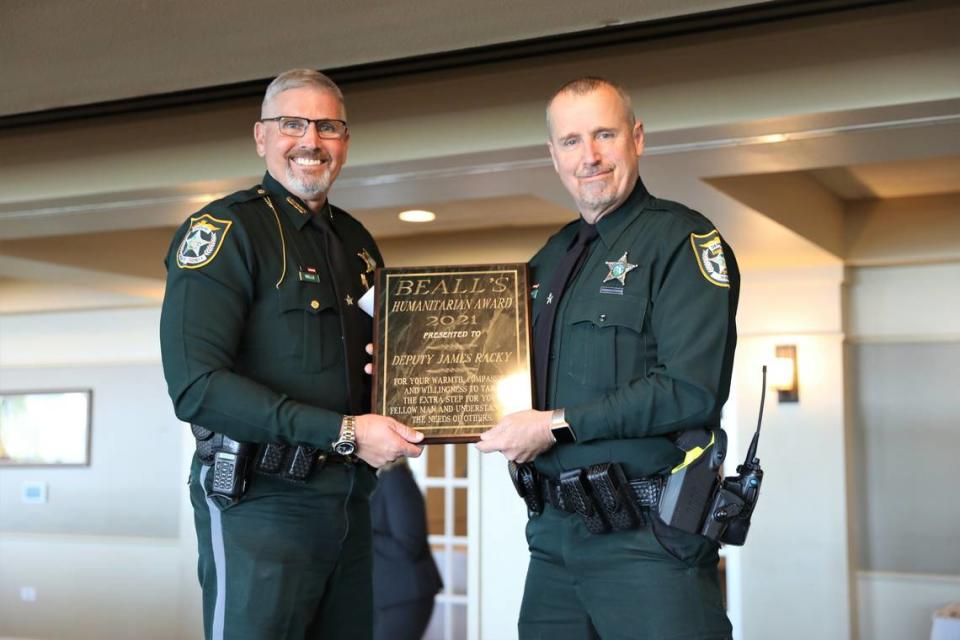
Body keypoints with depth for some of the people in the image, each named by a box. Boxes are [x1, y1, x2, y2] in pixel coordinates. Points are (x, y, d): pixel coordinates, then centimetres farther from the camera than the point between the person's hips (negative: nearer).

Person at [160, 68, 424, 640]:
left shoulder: (357, 242, 14)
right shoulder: (225, 231, -8)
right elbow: (196, 386, -18)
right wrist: (342, 432, -21)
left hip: (349, 502, 7)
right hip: (262, 502, -7)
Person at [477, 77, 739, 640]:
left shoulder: (682, 240, -7)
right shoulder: (552, 257, 16)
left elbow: (693, 391, -18)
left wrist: (558, 424, -16)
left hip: (646, 536, -7)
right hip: (554, 531, 7)